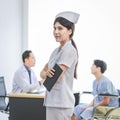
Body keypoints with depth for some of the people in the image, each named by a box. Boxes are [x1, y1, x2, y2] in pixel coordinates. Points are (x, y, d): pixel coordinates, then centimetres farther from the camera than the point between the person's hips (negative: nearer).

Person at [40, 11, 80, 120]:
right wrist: (47, 73, -9)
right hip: (52, 100, 9)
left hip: (61, 102, -9)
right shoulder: (57, 50, 16)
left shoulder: (69, 50, -13)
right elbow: (42, 72, 14)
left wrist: (46, 74, 2)